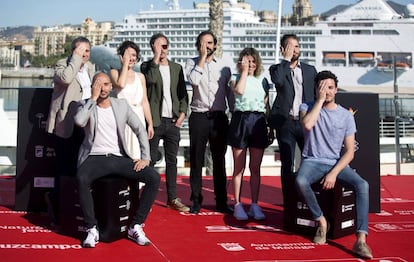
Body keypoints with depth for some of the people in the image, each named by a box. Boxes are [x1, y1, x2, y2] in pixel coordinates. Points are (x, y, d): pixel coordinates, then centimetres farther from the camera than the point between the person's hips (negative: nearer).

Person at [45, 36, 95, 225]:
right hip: (66, 126, -6)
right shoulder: (62, 65, -5)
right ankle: (59, 209, 11)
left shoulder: (90, 67, 15)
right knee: (65, 168, -2)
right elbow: (65, 78, -29)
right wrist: (76, 58, -18)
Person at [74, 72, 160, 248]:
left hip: (119, 158, 3)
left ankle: (136, 227, -8)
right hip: (94, 158, -3)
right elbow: (79, 121, -18)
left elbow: (140, 130, 11)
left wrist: (145, 158, 0)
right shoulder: (86, 105, 6)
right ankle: (92, 229, -21)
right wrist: (93, 98, -11)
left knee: (154, 178, -18)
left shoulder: (122, 105, 12)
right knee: (81, 179, -37)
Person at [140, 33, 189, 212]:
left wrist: (182, 113, 0)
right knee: (150, 160, -1)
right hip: (155, 120, -3)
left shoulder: (177, 68, 14)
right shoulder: (147, 66, 3)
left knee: (172, 160, 8)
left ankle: (172, 198, 13)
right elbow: (151, 79, -20)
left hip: (173, 121, 4)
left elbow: (183, 93, 14)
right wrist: (156, 57, -16)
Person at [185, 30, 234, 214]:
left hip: (219, 117, 2)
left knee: (219, 161, 8)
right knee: (196, 160, 4)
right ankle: (196, 200, 13)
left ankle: (221, 201, 15)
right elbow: (193, 80, -17)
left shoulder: (223, 65, 9)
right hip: (199, 116, -1)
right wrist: (202, 58, -10)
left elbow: (229, 91, 12)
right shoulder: (192, 63, 4)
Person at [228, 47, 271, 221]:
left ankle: (254, 205, 12)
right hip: (241, 120, -3)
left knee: (255, 168, 6)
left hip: (259, 122, 3)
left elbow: (267, 105, 16)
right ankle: (238, 205, 8)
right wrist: (244, 71, -7)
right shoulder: (235, 78, 6)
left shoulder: (262, 81, 15)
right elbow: (239, 90, -17)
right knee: (239, 168, 1)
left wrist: (271, 127, 10)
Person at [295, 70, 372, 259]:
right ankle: (321, 221, -11)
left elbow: (349, 151, 0)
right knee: (300, 182, -35)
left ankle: (361, 240, -30)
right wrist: (320, 100, -14)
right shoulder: (307, 107, 3)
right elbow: (307, 124, -22)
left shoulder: (346, 116, 4)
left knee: (363, 185, -26)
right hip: (312, 162, -1)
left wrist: (334, 173, -15)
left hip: (337, 164, 1)